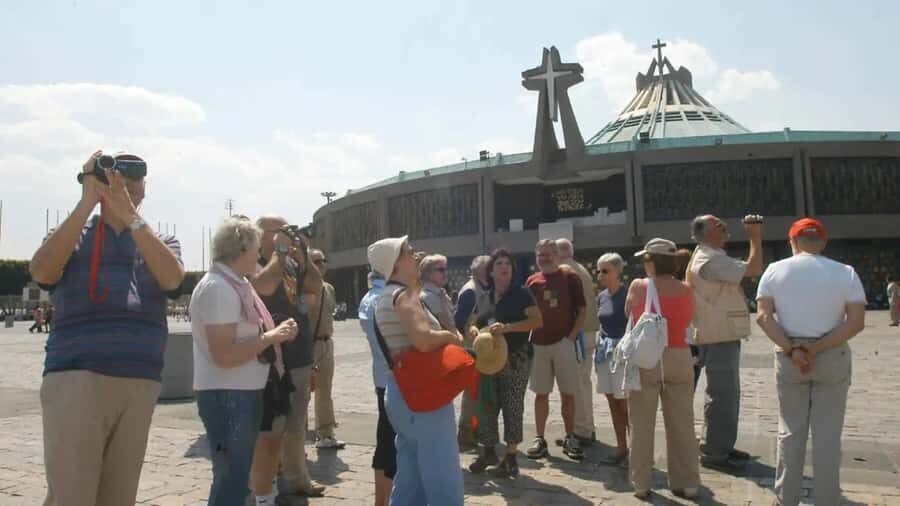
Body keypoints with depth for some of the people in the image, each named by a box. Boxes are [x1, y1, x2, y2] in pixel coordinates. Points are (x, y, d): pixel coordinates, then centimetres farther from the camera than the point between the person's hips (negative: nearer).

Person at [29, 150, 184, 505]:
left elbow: (171, 278, -8)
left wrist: (129, 213, -15)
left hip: (140, 384, 2)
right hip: (76, 378, -2)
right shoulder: (72, 236, 11)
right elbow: (41, 271, -11)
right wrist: (87, 202, -12)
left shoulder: (162, 243, 15)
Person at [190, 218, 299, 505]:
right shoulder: (218, 288, -19)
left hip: (245, 392, 10)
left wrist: (274, 334, 2)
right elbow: (225, 356, -26)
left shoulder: (238, 284, 11)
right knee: (231, 479, -2)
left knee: (237, 476, 21)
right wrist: (270, 337, -19)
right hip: (226, 395, -10)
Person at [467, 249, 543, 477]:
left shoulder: (521, 293, -4)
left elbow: (538, 320, -14)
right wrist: (474, 330, -5)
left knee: (513, 407, 2)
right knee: (487, 405, 8)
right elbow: (474, 323, 20)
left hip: (515, 360, -4)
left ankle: (511, 455, 13)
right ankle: (488, 451, 22)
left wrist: (507, 327, -24)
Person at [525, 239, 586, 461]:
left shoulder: (569, 278, 0)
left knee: (568, 394, 4)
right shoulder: (532, 281, 7)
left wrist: (572, 336, -10)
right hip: (539, 344, 2)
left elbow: (582, 310, -1)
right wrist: (529, 338, 0)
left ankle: (570, 439, 16)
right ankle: (540, 439, 15)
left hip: (564, 343, -2)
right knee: (541, 394, 8)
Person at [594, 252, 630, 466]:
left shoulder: (627, 295, -11)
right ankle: (621, 449, 20)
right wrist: (598, 349, 17)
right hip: (605, 351, 7)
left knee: (625, 404, -4)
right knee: (613, 404, 11)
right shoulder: (601, 297, 10)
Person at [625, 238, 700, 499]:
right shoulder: (686, 290, 0)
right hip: (679, 358, 2)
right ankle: (686, 483, 19)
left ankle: (641, 483, 14)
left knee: (642, 424, 8)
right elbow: (687, 320, 14)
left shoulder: (638, 287, -6)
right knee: (681, 424, 11)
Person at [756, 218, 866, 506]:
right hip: (832, 356, 0)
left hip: (788, 356, 1)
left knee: (790, 430, 11)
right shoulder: (845, 273, -1)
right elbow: (857, 322, -11)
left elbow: (763, 316, -10)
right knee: (827, 433, 7)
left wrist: (791, 349, -13)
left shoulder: (775, 270, -1)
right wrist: (818, 349, -14)